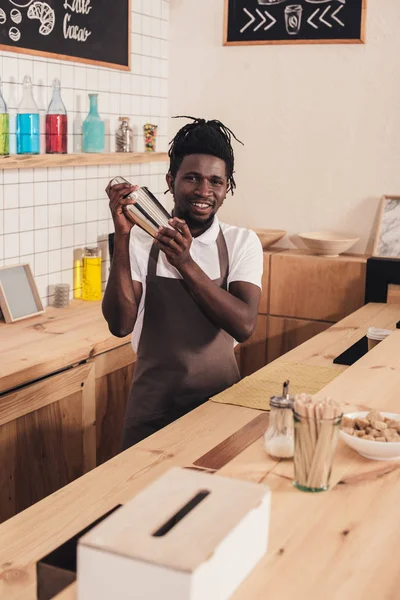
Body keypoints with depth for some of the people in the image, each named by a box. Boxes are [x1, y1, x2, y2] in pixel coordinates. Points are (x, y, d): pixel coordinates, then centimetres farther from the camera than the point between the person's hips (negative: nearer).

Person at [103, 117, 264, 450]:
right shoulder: (141, 241, -7)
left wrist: (185, 263, -28)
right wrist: (121, 238, -26)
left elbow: (244, 325, -18)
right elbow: (120, 324, -18)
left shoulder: (242, 243, -4)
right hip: (153, 407, -1)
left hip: (220, 398, 1)